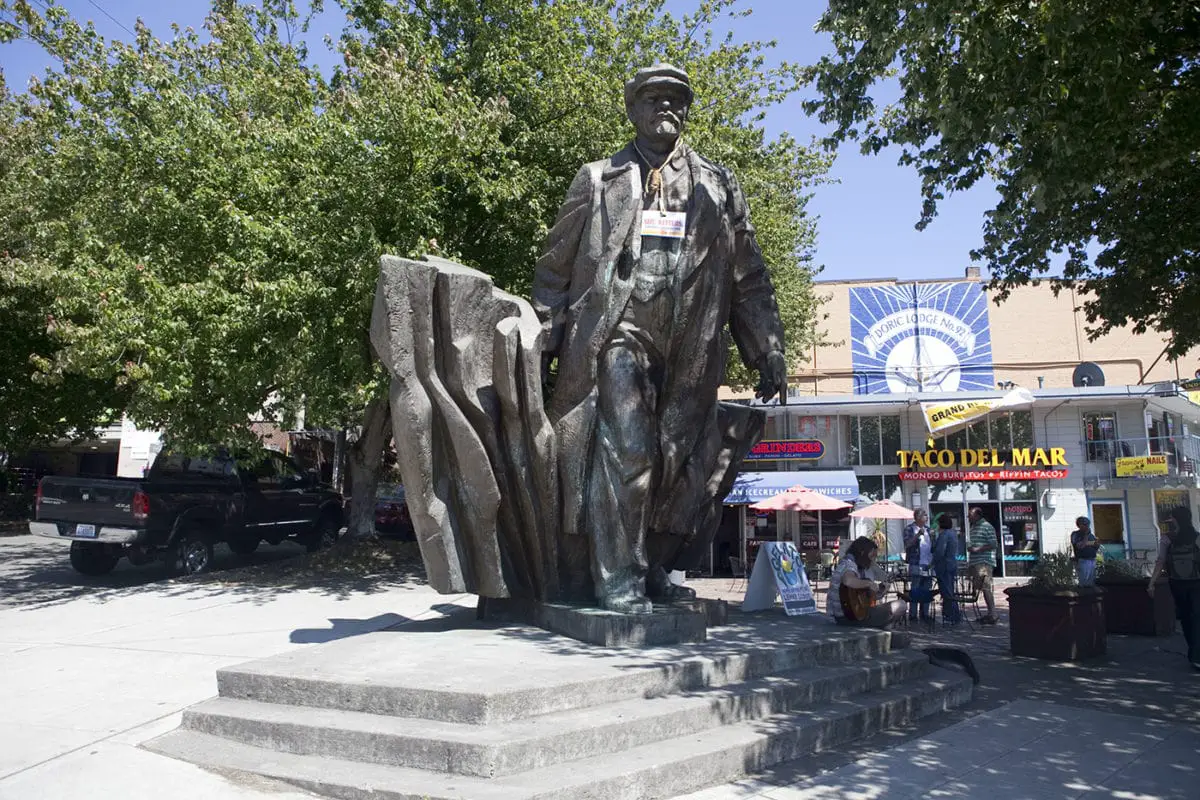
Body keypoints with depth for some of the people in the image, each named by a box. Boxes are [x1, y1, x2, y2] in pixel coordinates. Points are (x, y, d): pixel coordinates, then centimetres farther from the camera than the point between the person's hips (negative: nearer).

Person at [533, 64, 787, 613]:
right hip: (618, 336, -2)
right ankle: (619, 580, -4)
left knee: (681, 462, 3)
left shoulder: (718, 187, 20)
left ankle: (654, 570, 19)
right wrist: (541, 346, 2)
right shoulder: (598, 180, 16)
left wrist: (769, 353, 9)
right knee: (626, 452, -13)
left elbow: (749, 280, 17)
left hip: (690, 353, 3)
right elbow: (554, 268, 12)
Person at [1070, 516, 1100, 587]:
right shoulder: (1075, 534, -3)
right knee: (1084, 583, -8)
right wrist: (1086, 535, -13)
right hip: (1082, 561, -6)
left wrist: (1097, 545, -5)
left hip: (1092, 561, 6)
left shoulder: (1091, 535, 14)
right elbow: (1080, 546, -18)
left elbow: (1096, 549, 17)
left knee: (1092, 583, 11)